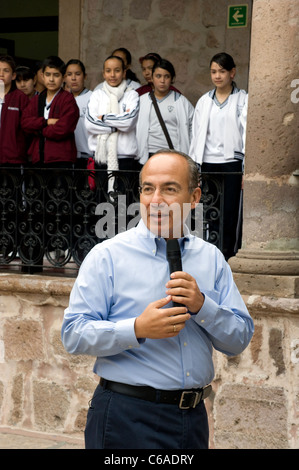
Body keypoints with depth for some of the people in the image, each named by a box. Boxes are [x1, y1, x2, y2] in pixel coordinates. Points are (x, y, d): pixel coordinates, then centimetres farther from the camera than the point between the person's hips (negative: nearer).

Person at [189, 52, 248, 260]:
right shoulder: (204, 101, 14)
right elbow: (196, 136, 15)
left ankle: (229, 256, 3)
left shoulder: (243, 100, 3)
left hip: (232, 164, -3)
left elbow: (248, 135, -2)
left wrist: (248, 170, -8)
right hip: (208, 164, 3)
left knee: (231, 214, -3)